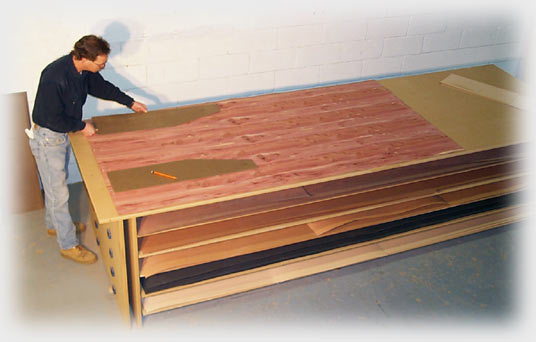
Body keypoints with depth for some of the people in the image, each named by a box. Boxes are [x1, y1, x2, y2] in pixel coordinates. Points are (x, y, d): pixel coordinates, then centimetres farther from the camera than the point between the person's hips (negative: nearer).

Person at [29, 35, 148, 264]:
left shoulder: (84, 71, -7)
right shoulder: (55, 77, -33)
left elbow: (101, 87, 13)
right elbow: (53, 118, -28)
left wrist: (130, 102, 16)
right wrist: (81, 126, -17)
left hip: (64, 133, 8)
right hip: (47, 137, -8)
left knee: (56, 183, 25)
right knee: (58, 191, 1)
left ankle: (54, 224, 47)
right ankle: (68, 245, 13)